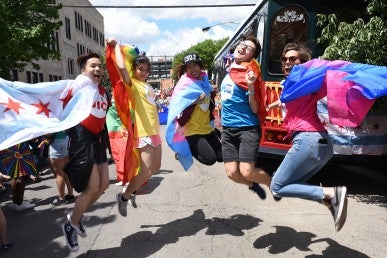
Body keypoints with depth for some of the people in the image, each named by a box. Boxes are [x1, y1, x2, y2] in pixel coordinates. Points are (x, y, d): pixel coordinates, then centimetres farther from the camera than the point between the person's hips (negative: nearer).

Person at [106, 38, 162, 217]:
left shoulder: (147, 85, 17)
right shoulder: (131, 83, -6)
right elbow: (121, 67, -23)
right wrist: (116, 46, -11)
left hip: (154, 130, 9)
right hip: (143, 132, -9)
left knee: (155, 167, 16)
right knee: (146, 170, -8)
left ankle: (132, 191, 30)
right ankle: (124, 197, 12)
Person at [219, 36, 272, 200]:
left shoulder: (249, 75, -11)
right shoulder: (229, 70, 9)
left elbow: (255, 109, -14)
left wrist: (251, 87, -24)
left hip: (247, 128, -6)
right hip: (228, 128, 6)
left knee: (246, 172, -12)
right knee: (232, 173, 0)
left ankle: (272, 183, 21)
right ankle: (253, 185, 33)